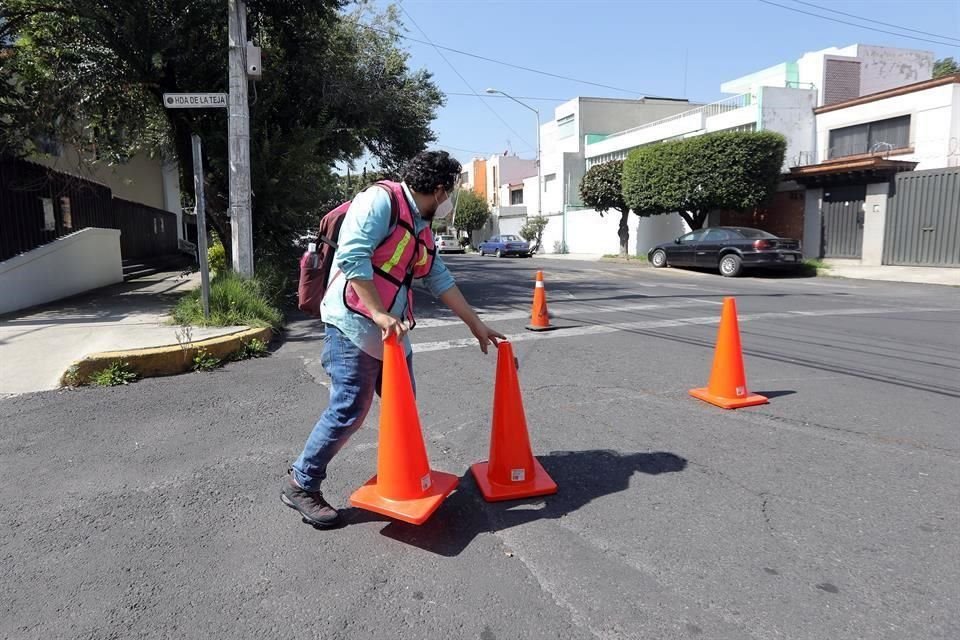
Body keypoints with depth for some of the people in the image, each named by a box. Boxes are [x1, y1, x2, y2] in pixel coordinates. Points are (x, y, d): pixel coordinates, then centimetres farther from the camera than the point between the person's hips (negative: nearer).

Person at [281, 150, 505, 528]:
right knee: (348, 412, -6)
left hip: (393, 334, 9)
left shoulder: (421, 229, 17)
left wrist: (477, 325, 20)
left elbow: (441, 282, 19)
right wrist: (379, 314, -27)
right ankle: (300, 485, 13)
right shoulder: (381, 200, -11)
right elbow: (352, 255, -23)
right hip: (354, 327, -9)